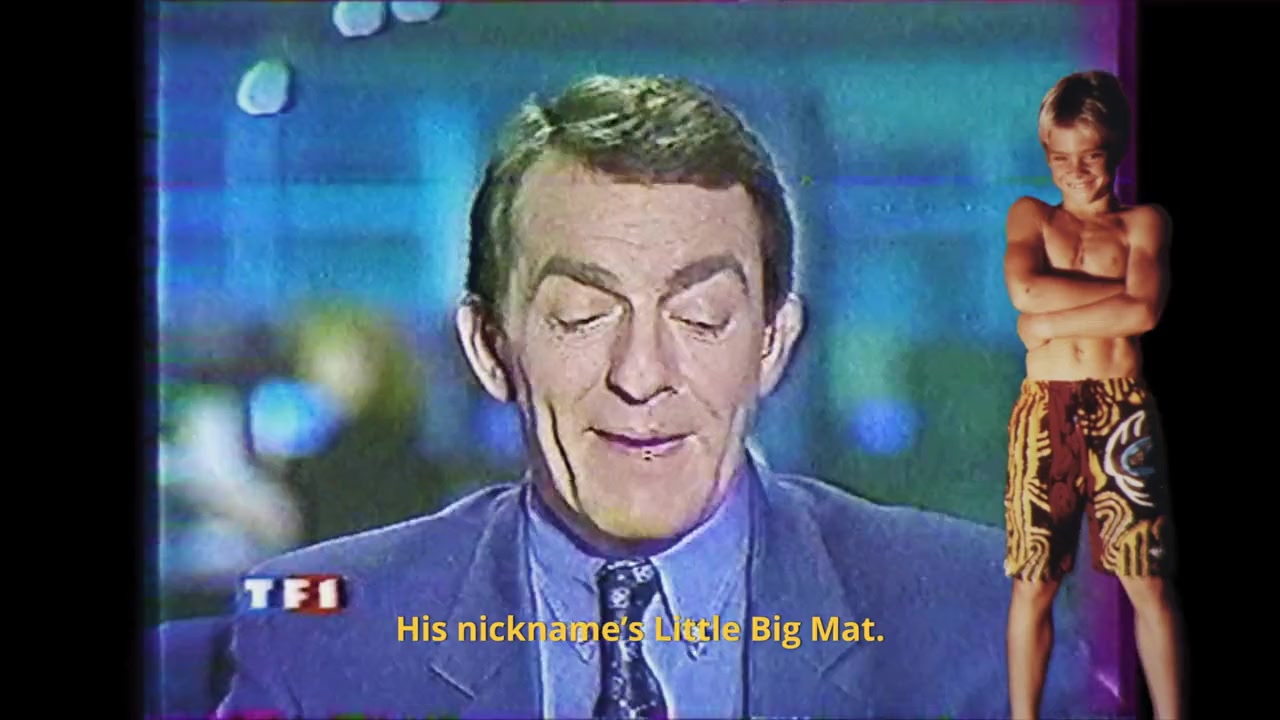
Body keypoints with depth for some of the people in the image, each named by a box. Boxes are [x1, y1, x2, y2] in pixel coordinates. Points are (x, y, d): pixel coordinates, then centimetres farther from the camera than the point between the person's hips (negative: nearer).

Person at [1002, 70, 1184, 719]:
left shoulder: (1142, 223, 7)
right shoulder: (1030, 217, 11)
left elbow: (1144, 311, -11)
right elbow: (1026, 289, -9)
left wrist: (1049, 323, -7)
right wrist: (1122, 288, -9)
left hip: (1121, 410, -1)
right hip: (1045, 411, 1)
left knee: (1147, 585, -2)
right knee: (1033, 586, 4)